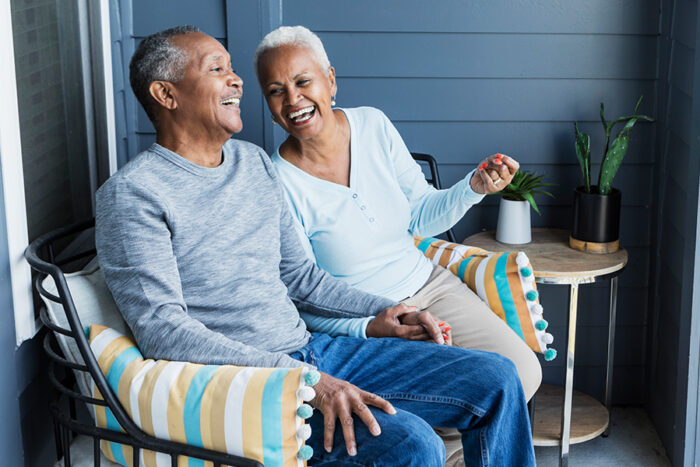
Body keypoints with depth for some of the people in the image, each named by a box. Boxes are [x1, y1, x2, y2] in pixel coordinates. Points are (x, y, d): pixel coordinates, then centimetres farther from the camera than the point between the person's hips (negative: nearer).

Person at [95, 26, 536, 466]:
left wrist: (382, 308, 8)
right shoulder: (132, 194, -10)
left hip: (310, 350, 8)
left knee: (495, 379, 0)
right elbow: (162, 330, -19)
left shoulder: (253, 161, 15)